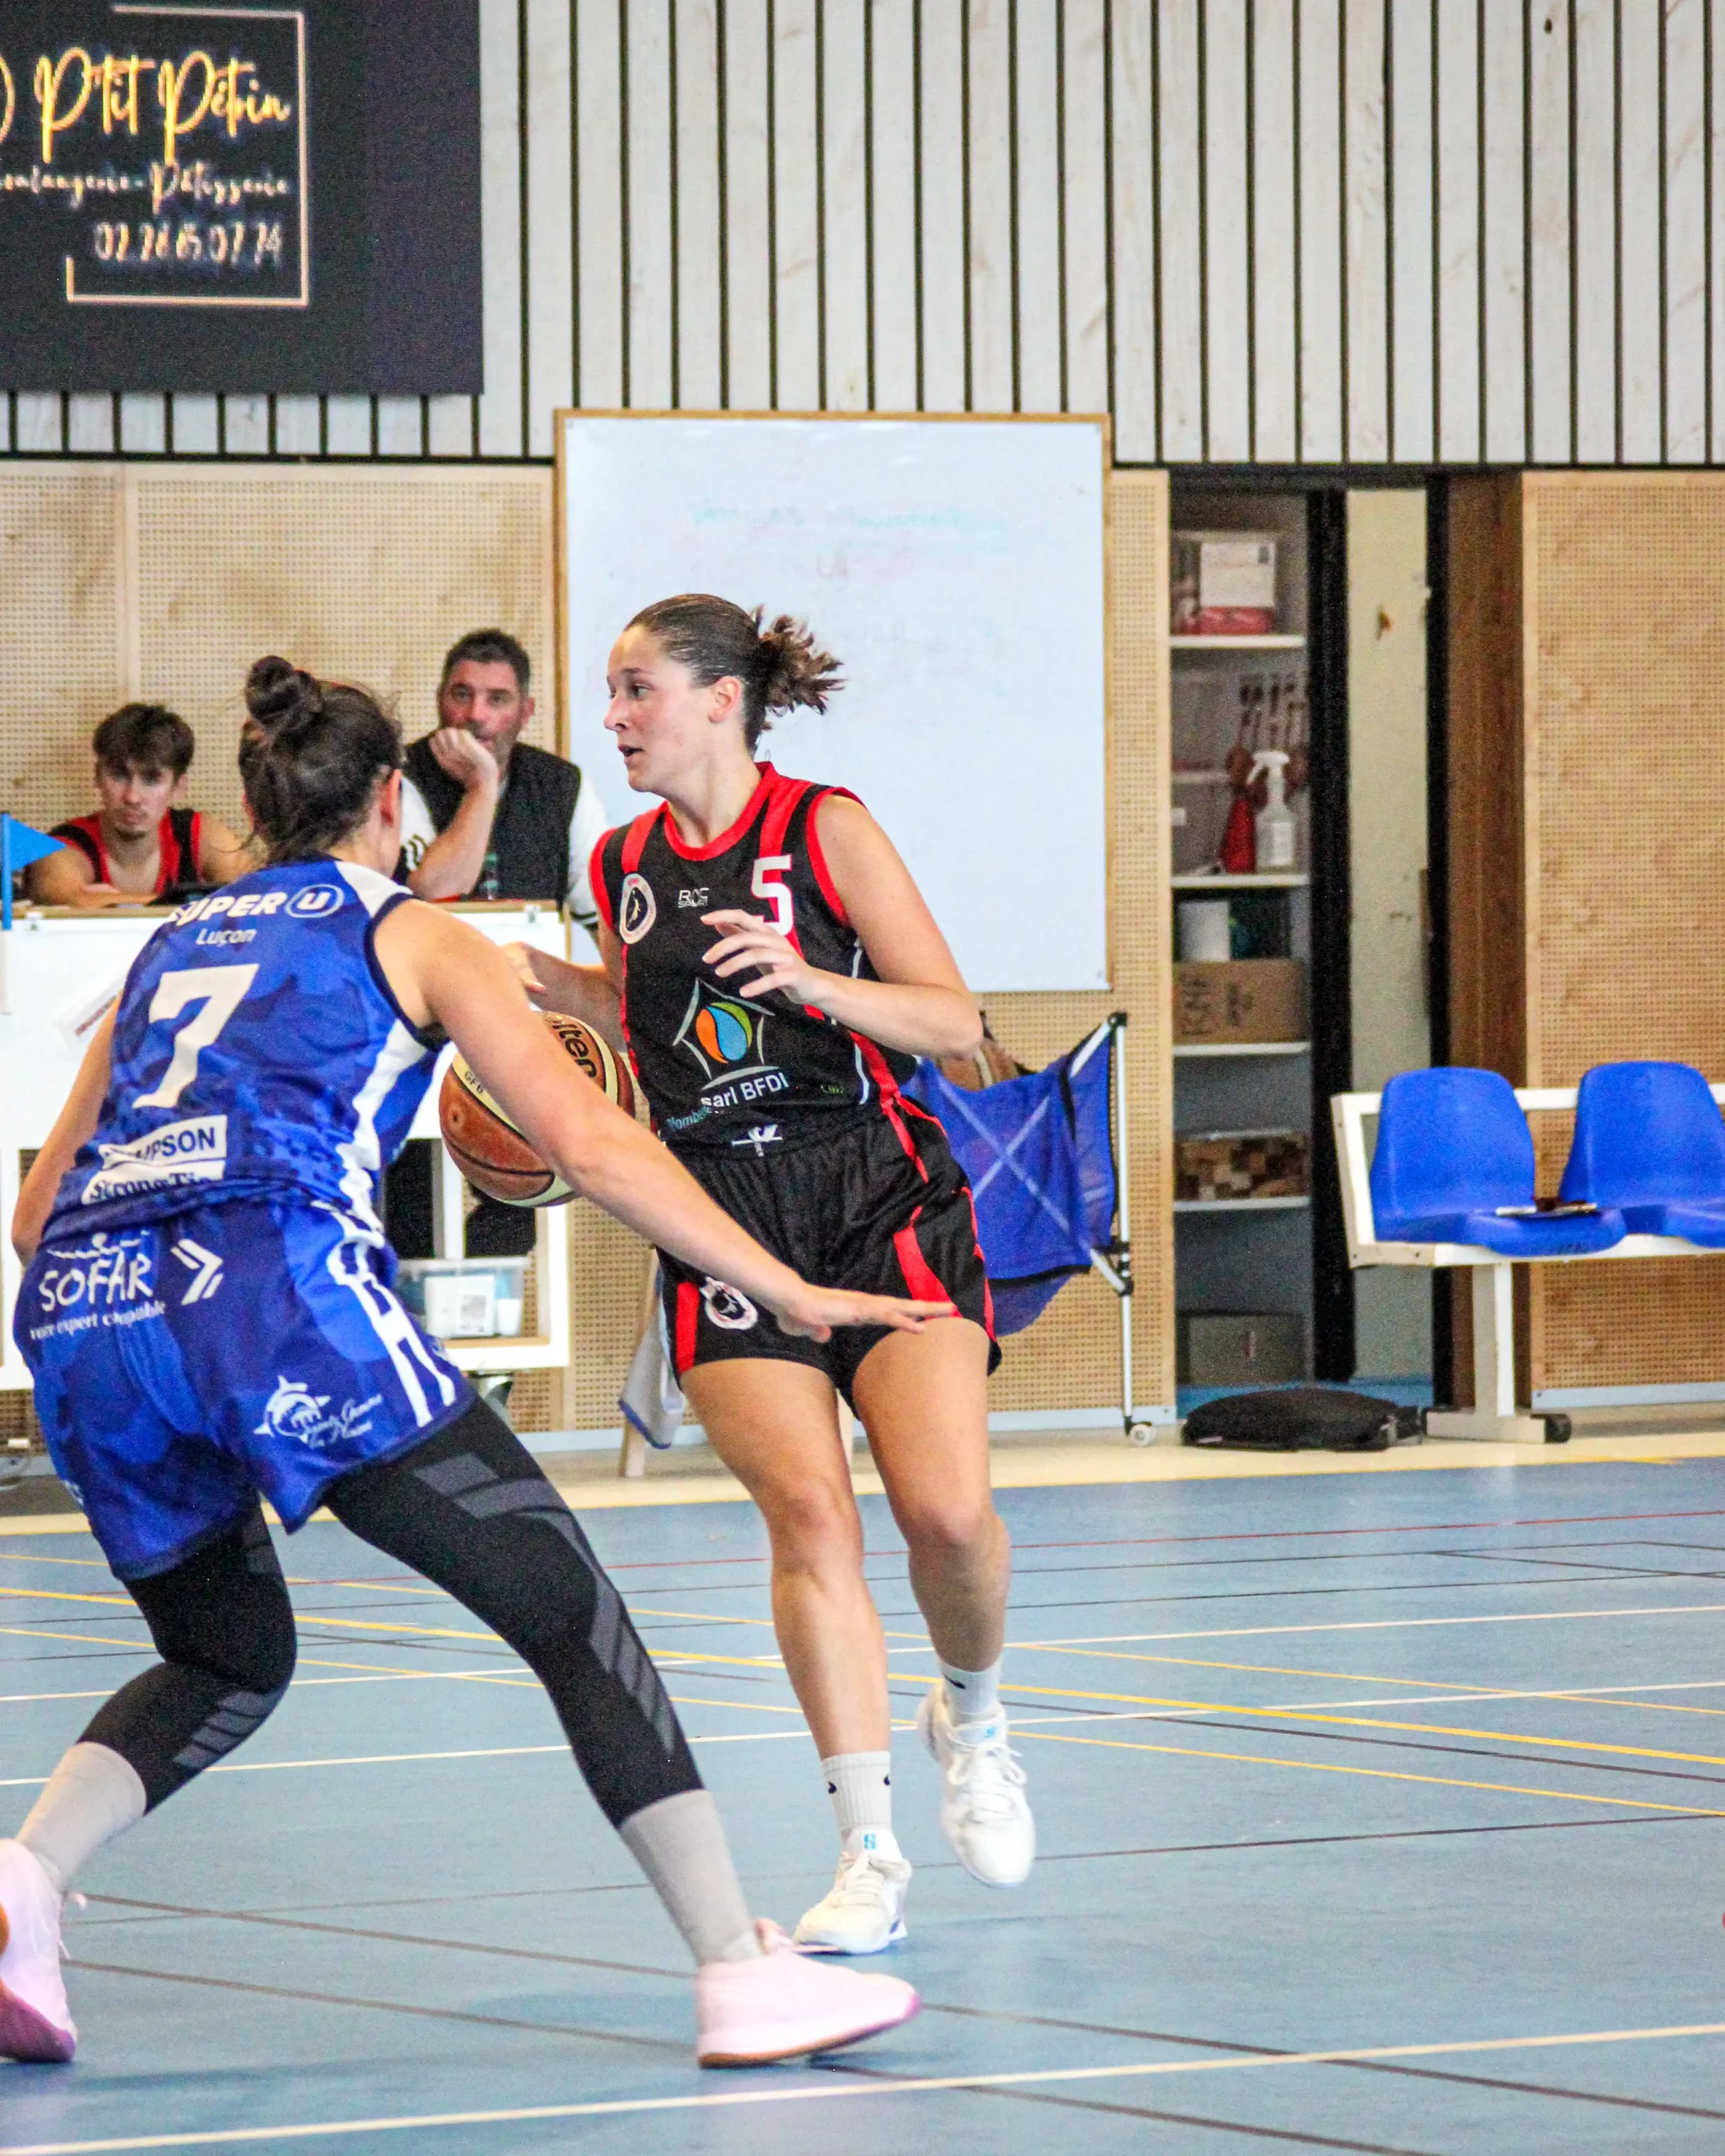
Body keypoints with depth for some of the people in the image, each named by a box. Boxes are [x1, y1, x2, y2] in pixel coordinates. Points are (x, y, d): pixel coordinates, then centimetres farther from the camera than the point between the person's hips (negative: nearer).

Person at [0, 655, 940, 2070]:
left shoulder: (170, 950, 30)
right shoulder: (411, 935, 16)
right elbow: (588, 1142, 5)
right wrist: (791, 1295, 8)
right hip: (278, 1289, -5)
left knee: (228, 1666, 26)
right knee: (569, 1617, 1)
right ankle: (741, 1974, -7)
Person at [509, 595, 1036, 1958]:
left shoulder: (825, 829, -4)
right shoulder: (625, 864, 10)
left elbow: (955, 1023, -6)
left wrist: (810, 981, -20)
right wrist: (553, 987, 9)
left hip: (880, 1196, -3)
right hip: (723, 1217, 3)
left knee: (946, 1510, -16)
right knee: (808, 1511, -15)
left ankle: (972, 1716, 18)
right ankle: (871, 1856, -13)